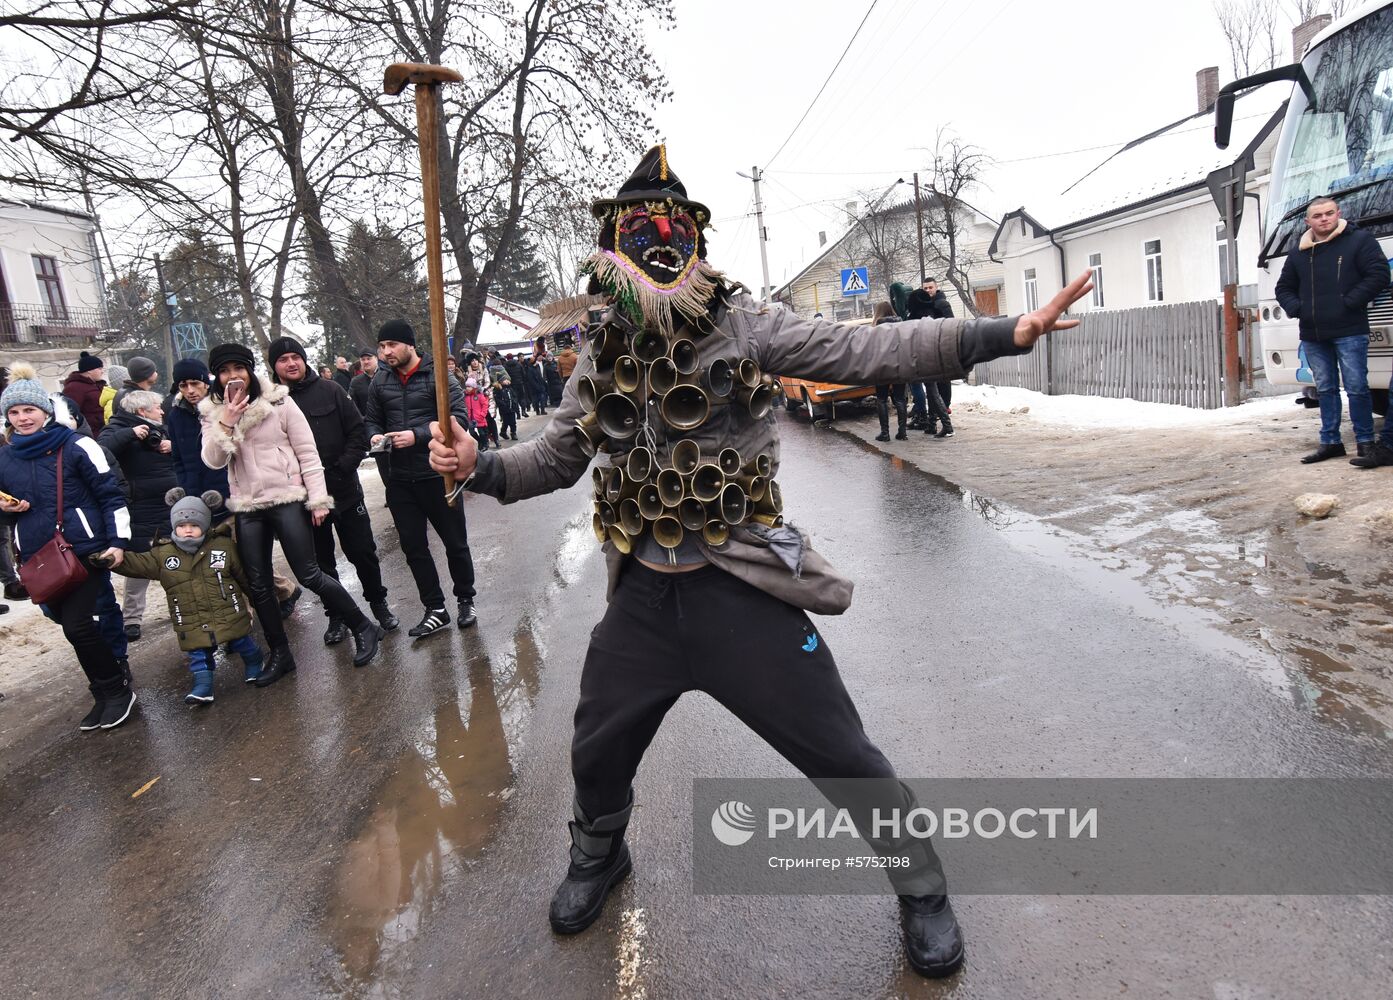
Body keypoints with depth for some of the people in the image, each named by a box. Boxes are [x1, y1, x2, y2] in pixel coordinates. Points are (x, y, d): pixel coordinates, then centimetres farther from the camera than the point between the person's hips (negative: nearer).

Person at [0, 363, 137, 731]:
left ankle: (116, 692, 9)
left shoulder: (77, 446, -6)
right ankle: (106, 694, 25)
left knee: (77, 627, -10)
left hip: (84, 550, -5)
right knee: (74, 625, 11)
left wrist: (118, 542, -13)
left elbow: (111, 496, -6)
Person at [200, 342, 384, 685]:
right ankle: (279, 654, 23)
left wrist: (318, 499, -10)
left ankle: (364, 628, 10)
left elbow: (307, 453, -6)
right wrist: (226, 422, -18)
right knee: (258, 585, 8)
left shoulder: (279, 402, -6)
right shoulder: (213, 414, 5)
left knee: (308, 575, -6)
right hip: (247, 509, 5)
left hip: (288, 501, -4)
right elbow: (213, 461, -5)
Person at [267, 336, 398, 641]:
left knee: (363, 552, 8)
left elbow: (358, 431, -3)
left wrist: (342, 468, -11)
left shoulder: (329, 391, -1)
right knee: (321, 561, 13)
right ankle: (336, 615, 27)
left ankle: (378, 602, 28)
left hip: (345, 491, 0)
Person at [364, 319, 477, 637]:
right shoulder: (380, 381, 6)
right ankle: (435, 610, 23)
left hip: (437, 475, -5)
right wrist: (375, 435, -7)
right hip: (399, 479, 5)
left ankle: (466, 600, 29)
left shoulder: (437, 375, -10)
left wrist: (418, 436, -24)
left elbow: (459, 417, -16)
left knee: (455, 542, 9)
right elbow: (373, 419, 16)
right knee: (413, 548, 10)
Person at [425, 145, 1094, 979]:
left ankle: (922, 890, 33)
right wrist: (478, 466, -3)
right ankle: (599, 855, 54)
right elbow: (557, 457, 14)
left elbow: (864, 351, -16)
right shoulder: (601, 355, 3)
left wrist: (1002, 333, -26)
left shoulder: (738, 325, -8)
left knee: (842, 757, 4)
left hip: (742, 589, -3)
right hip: (644, 596, 4)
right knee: (598, 752, 20)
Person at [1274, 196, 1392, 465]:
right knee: (1326, 389, 9)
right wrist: (1296, 308, 4)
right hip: (1312, 336, 4)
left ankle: (1365, 442, 4)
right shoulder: (1299, 254, 15)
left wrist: (1349, 303, -13)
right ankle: (1330, 442, 15)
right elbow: (1284, 288, 22)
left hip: (1349, 332, -4)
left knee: (1356, 388, -5)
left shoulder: (1359, 241, 2)